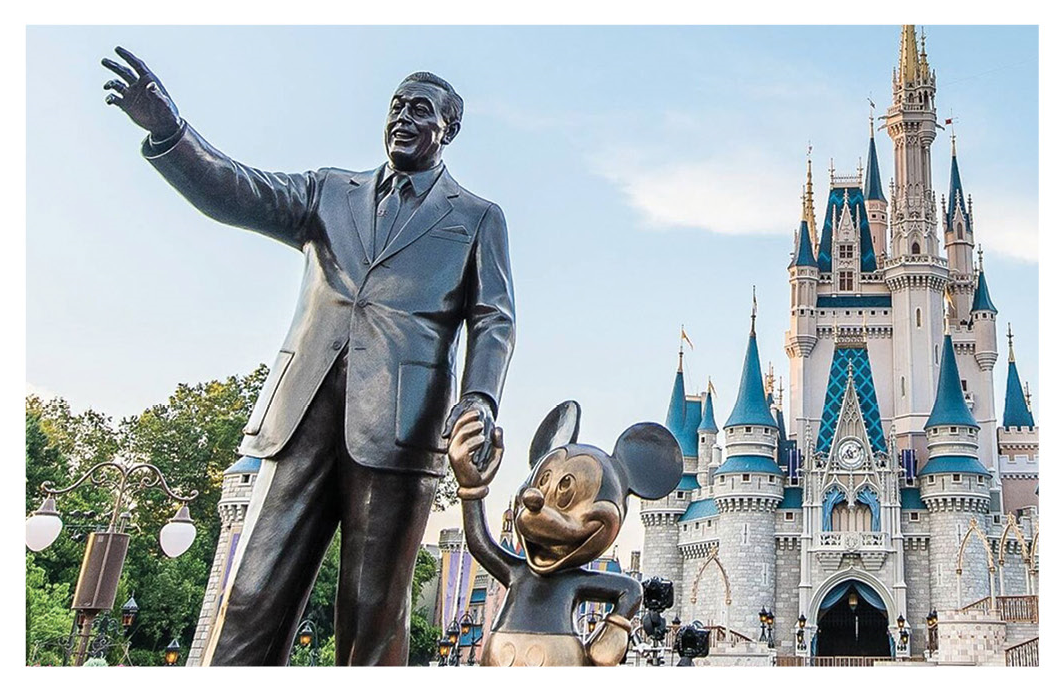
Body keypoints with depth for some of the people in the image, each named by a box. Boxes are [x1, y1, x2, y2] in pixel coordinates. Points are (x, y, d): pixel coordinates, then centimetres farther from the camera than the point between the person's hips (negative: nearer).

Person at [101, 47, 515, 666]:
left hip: (397, 424, -2)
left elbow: (494, 320, 7)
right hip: (307, 412, 3)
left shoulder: (478, 218, 18)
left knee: (374, 614, -3)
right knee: (254, 597, -5)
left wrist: (480, 399, -12)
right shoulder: (331, 192, 24)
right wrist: (168, 130, -10)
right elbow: (240, 196, 9)